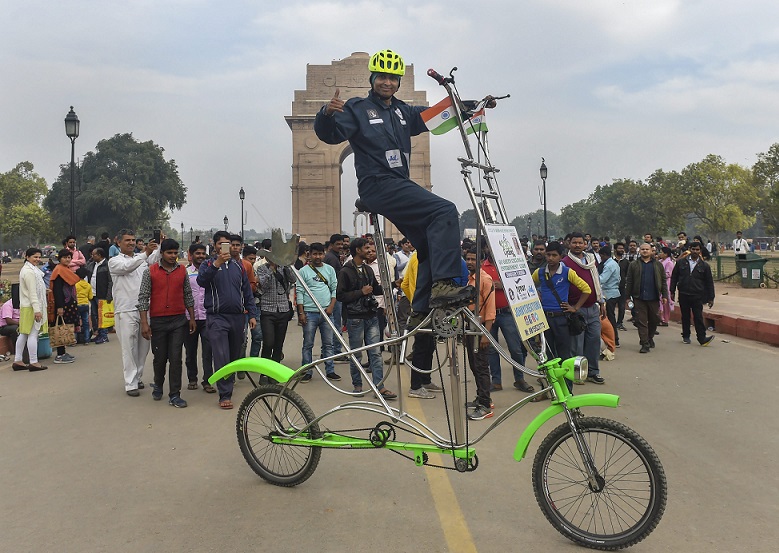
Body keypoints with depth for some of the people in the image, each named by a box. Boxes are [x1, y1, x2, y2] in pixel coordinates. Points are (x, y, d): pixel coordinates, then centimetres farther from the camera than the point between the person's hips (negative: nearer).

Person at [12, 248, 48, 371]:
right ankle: (33, 362, -4)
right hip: (31, 307, -11)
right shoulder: (29, 271, -15)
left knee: (23, 334, 12)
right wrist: (37, 310, -22)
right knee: (33, 334, -7)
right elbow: (32, 292, -20)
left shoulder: (27, 269, 18)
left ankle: (17, 361, 16)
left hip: (25, 306, 11)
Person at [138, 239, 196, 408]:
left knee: (175, 358, -1)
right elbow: (143, 298, -4)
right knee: (160, 358, 10)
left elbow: (188, 295, 12)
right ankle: (158, 385, 36)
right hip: (158, 321, -1)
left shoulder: (182, 270, 5)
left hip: (179, 320, 1)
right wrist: (144, 323, -10)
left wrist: (192, 318, 9)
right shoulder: (150, 271, -2)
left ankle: (174, 395, 4)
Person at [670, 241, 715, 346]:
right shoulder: (681, 262, 4)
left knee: (698, 317, -6)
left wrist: (710, 298, 3)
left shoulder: (704, 266, 3)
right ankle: (686, 336, 22)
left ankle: (702, 338, -4)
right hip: (683, 295, 1)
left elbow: (709, 282, 6)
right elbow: (674, 277, 9)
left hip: (697, 297, -1)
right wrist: (672, 291, 5)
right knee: (685, 317, 10)